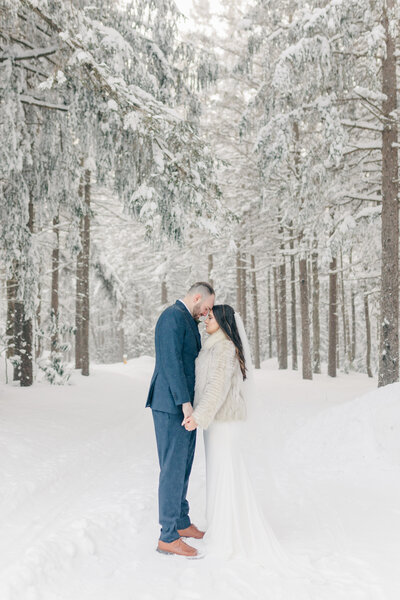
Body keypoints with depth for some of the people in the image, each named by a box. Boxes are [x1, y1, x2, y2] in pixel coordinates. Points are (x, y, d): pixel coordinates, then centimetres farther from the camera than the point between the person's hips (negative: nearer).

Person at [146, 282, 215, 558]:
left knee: (183, 466, 17)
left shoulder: (188, 321, 18)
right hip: (172, 405, -10)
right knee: (173, 468, -5)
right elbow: (171, 362, -22)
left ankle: (181, 523, 29)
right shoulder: (172, 317, -14)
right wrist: (186, 404, -25)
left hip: (185, 405, 10)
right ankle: (168, 537, 3)